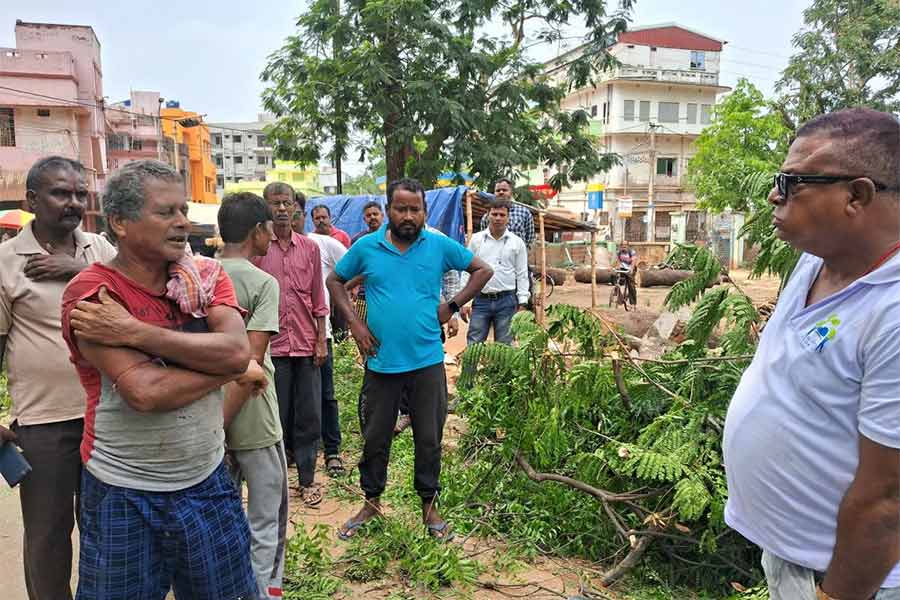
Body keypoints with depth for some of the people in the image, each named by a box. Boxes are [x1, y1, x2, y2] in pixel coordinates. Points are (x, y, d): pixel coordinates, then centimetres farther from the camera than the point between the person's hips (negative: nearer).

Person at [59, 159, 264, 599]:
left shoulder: (207, 276, -2)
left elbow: (236, 348, -19)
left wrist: (134, 331, -24)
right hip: (124, 496, -3)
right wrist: (235, 370, -15)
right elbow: (145, 392, -26)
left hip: (208, 483, 3)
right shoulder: (90, 293, -14)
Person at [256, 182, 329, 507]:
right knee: (276, 416, 8)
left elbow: (318, 299, 8)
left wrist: (321, 341, 4)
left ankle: (307, 479, 21)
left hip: (306, 344, 3)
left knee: (309, 416, 8)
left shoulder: (310, 248, 6)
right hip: (271, 344, -2)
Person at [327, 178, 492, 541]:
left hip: (427, 361, 0)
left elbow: (483, 270, 6)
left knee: (429, 439, 11)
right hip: (381, 361, 1)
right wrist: (354, 322, -1)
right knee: (375, 437, 13)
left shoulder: (440, 246, -3)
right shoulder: (366, 247, -1)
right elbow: (335, 281, 11)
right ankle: (371, 502, 34)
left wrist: (452, 306, -3)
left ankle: (429, 506, 30)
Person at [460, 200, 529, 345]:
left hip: (506, 301, 0)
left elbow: (522, 275, 5)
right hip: (480, 300, 0)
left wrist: (522, 303, -1)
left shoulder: (517, 242, 3)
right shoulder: (476, 239, 4)